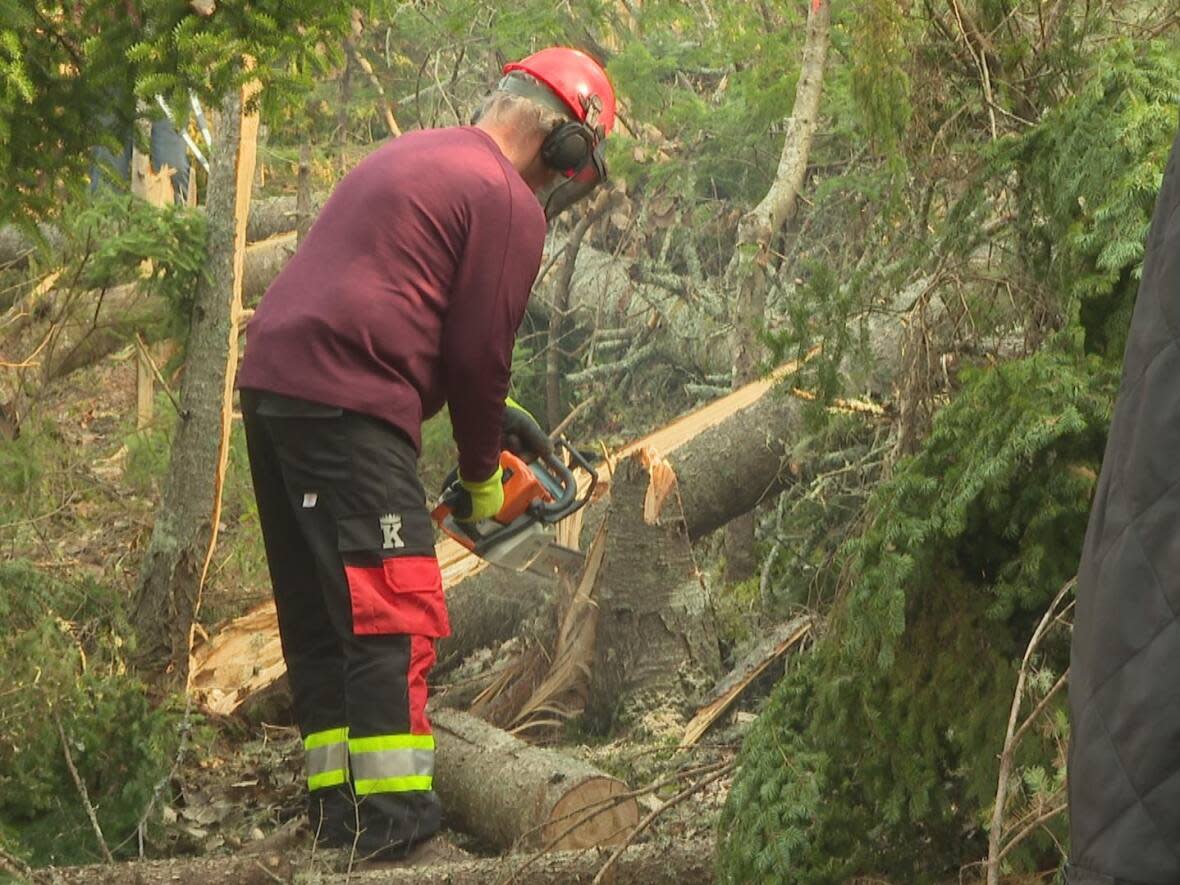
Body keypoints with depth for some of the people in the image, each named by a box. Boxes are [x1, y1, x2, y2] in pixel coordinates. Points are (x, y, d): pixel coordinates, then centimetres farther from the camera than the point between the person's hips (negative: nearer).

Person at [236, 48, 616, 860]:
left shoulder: (413, 157, 23)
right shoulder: (509, 203, -5)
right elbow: (481, 349, -5)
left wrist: (494, 409, 27)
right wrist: (482, 473, 9)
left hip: (271, 381, 9)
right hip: (347, 405, -9)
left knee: (321, 610, 13)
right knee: (395, 610, -10)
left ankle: (338, 799, 15)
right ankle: (394, 820, -15)